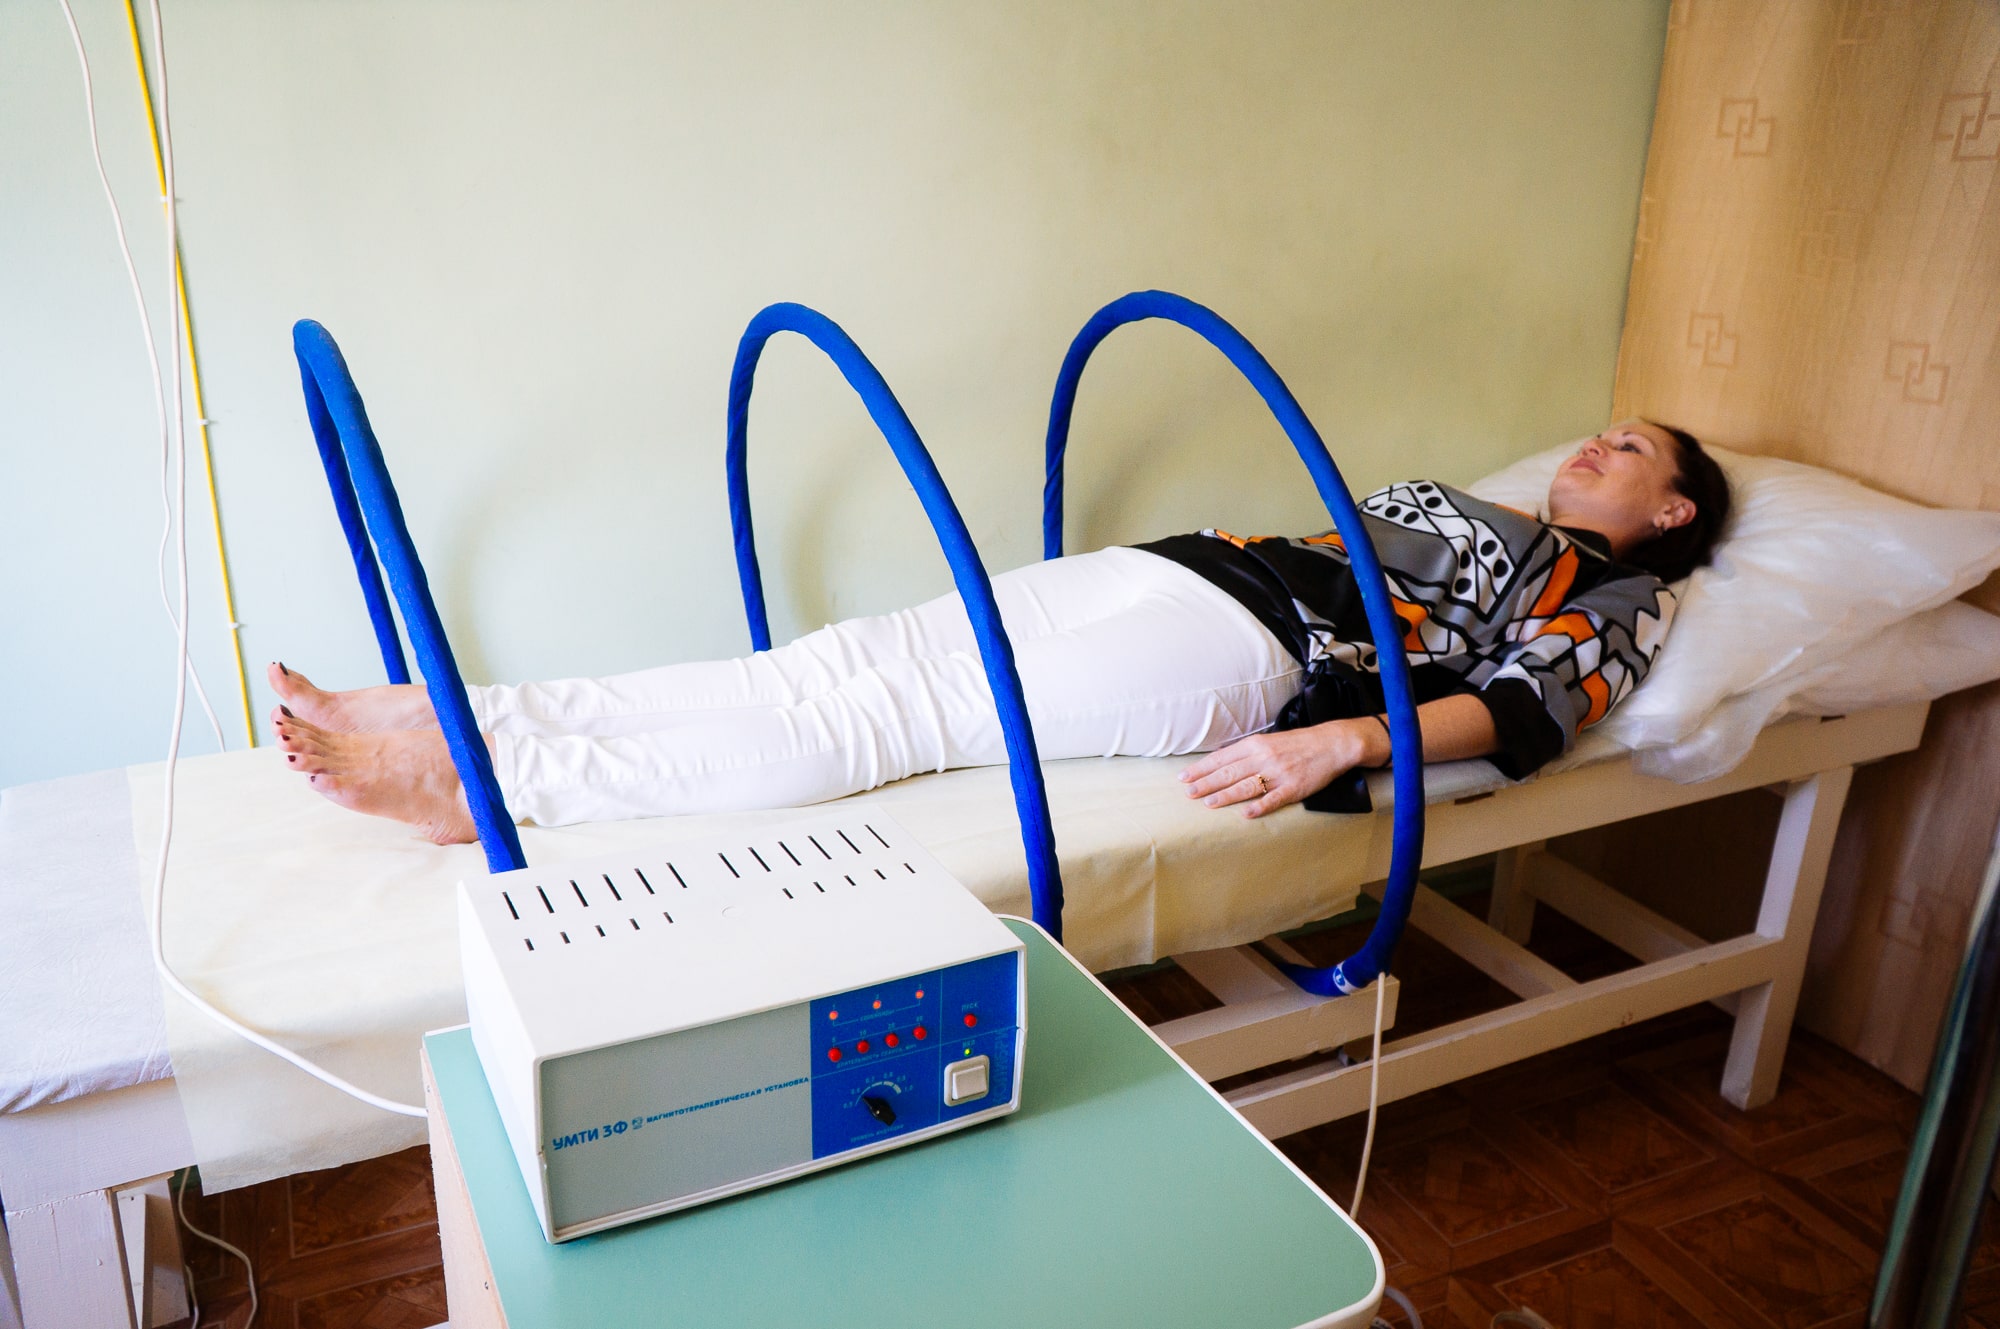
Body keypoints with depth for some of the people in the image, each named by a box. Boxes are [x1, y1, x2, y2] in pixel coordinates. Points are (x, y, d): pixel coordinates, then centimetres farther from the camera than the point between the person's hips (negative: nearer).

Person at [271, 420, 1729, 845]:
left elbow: (1522, 712, -6)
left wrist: (1343, 739, -21)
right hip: (1161, 567, 6)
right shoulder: (1452, 500, 35)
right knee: (853, 657, -12)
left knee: (886, 713, -23)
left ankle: (483, 779, -28)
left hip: (1243, 649, -6)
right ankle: (447, 716, -18)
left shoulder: (1615, 598, 13)